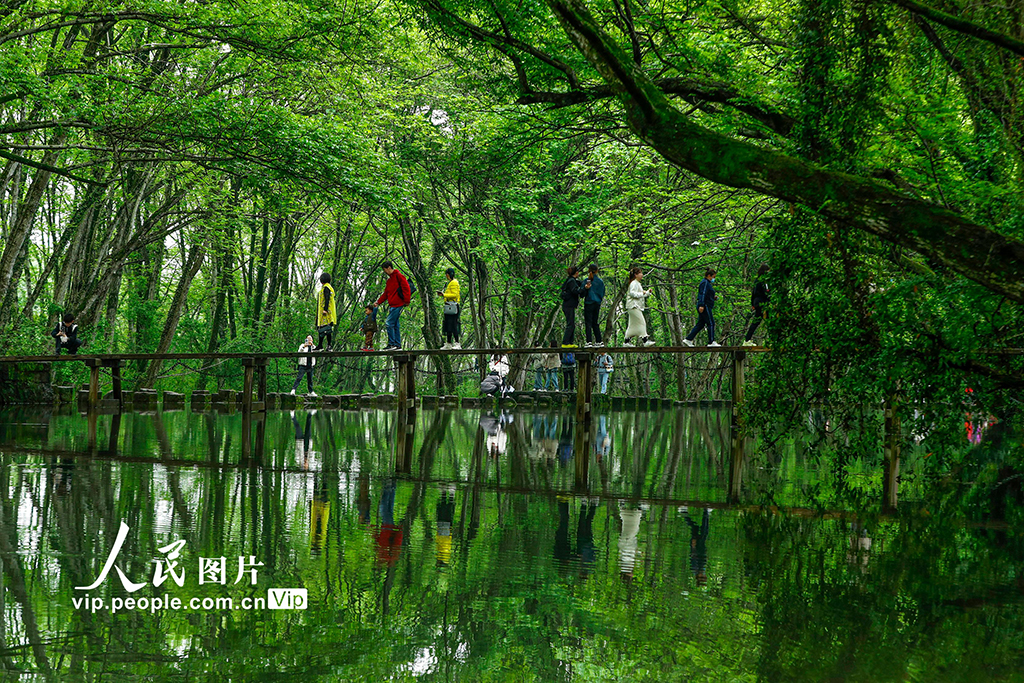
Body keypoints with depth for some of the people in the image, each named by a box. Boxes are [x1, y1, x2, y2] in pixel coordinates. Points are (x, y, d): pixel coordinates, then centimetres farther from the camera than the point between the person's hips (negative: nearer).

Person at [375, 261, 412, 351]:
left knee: (389, 324, -12)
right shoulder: (389, 280, 21)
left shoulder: (398, 276, -7)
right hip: (392, 305, 10)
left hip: (398, 305, -10)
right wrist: (378, 302, 18)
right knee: (395, 325, 9)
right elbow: (386, 293, 26)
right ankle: (397, 344, 12)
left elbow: (406, 288, -13)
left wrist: (407, 300, -17)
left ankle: (392, 344, -10)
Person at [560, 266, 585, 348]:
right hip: (569, 306, -10)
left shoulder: (572, 280, 17)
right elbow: (575, 291, -25)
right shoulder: (571, 281, -12)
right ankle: (565, 343, -11)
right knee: (570, 325, -10)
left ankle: (571, 343, 14)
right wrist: (585, 288, -30)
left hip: (569, 306, 10)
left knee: (572, 325, 12)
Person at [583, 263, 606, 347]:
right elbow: (602, 294, 12)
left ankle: (589, 341, -13)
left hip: (589, 303, -5)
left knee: (588, 323, -5)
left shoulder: (588, 280, -9)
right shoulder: (600, 281, 5)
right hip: (597, 303, 5)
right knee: (595, 323, 13)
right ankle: (598, 341, 10)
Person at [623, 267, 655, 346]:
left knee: (633, 325, 10)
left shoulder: (638, 284, 23)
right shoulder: (634, 283, -9)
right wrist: (642, 293, -22)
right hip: (633, 306, -11)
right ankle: (645, 340, -23)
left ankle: (627, 341, 13)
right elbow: (632, 293, -20)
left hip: (637, 307, 11)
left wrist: (648, 292, 16)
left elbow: (642, 295, 30)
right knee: (641, 322, -16)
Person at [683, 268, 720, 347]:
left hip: (705, 307, 11)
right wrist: (701, 305, -27)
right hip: (705, 307, -11)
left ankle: (688, 339, 7)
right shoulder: (705, 283, -11)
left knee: (700, 324, 9)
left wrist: (713, 297, 14)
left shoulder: (707, 283, 21)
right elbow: (703, 294, -20)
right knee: (711, 323, -6)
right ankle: (711, 342, -4)